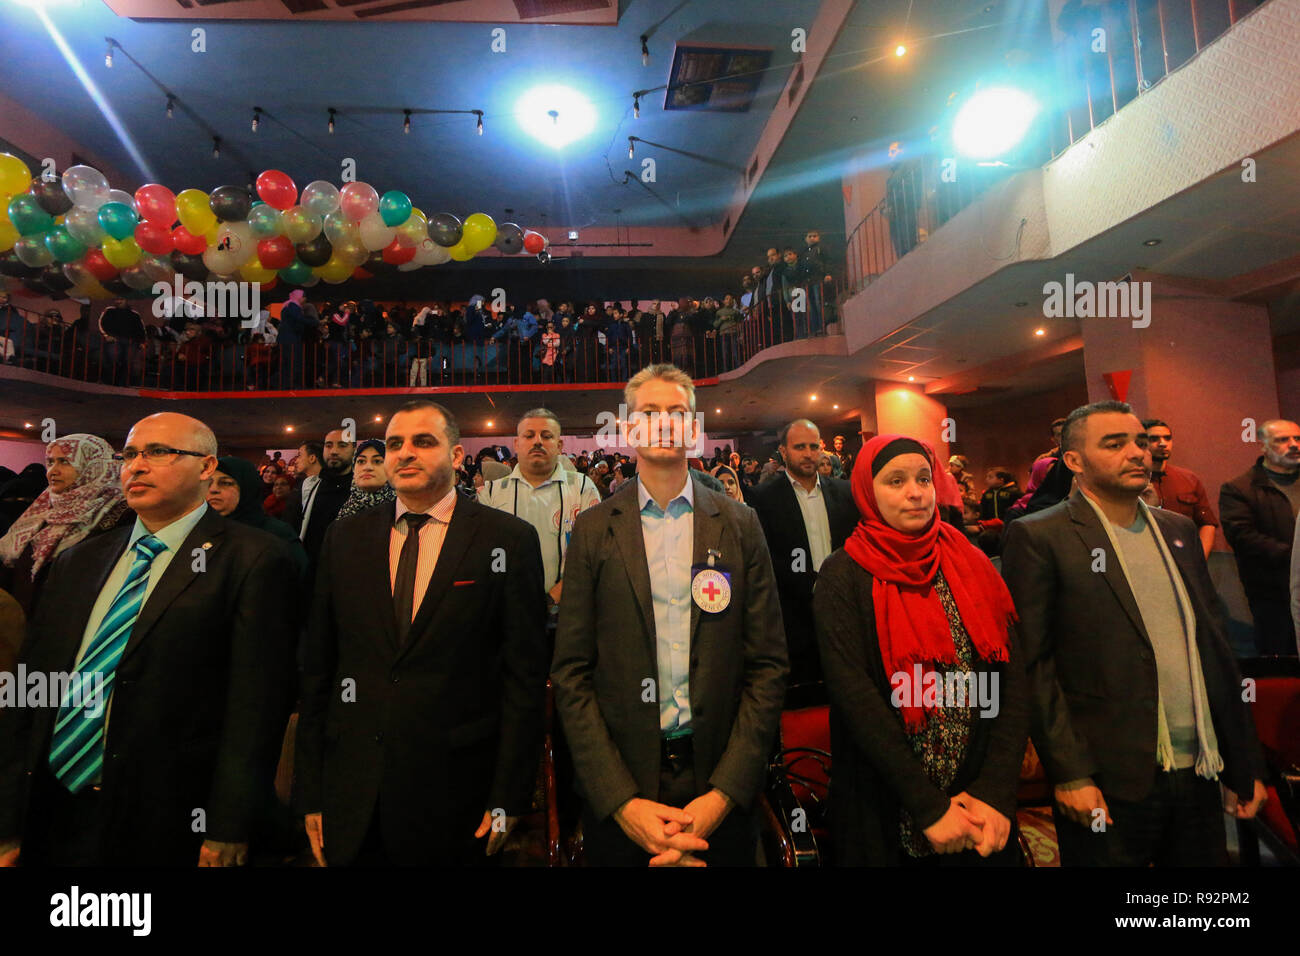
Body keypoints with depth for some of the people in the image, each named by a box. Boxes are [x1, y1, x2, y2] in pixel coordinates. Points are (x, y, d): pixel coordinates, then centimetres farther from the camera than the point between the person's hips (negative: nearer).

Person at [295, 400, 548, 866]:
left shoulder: (509, 539, -8)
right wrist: (310, 792, 5)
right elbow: (318, 670, 6)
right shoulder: (344, 538, 4)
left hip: (457, 794, -3)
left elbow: (525, 675, -8)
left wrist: (508, 798, -8)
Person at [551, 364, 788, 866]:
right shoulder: (593, 529, -3)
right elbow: (571, 673, -4)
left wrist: (724, 792, -11)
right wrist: (621, 800, -11)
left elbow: (768, 665, -2)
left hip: (720, 792, 1)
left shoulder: (741, 525, -2)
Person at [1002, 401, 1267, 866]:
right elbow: (1032, 665, -13)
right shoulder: (1038, 537, -10)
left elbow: (1215, 645, 12)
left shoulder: (1179, 529, 10)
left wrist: (1245, 765, 12)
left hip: (1199, 777, 6)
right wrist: (1070, 774, -15)